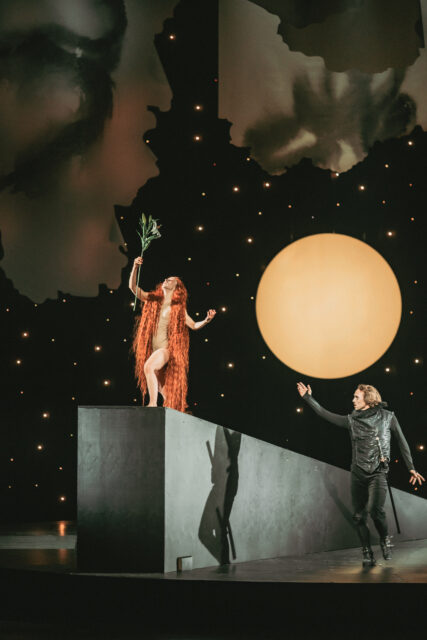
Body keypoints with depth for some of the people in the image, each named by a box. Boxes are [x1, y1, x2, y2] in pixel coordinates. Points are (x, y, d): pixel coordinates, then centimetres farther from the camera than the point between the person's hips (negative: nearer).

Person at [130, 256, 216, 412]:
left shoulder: (178, 308, 2)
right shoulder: (152, 299, 8)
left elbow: (194, 326, 5)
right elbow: (133, 287, 0)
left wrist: (207, 320, -14)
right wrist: (135, 267, -13)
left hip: (167, 348, -5)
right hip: (153, 348, 5)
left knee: (148, 367, -31)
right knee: (160, 384, 11)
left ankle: (153, 403, -29)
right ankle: (173, 410, 27)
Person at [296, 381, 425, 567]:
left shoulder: (387, 417, 4)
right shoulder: (352, 420, 10)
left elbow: (402, 442, 9)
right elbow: (326, 415, 14)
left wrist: (411, 468, 7)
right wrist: (308, 398, 13)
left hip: (378, 472, -4)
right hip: (358, 473, 4)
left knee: (375, 509, -23)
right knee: (359, 516, 0)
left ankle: (385, 539, 3)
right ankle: (367, 555, 10)